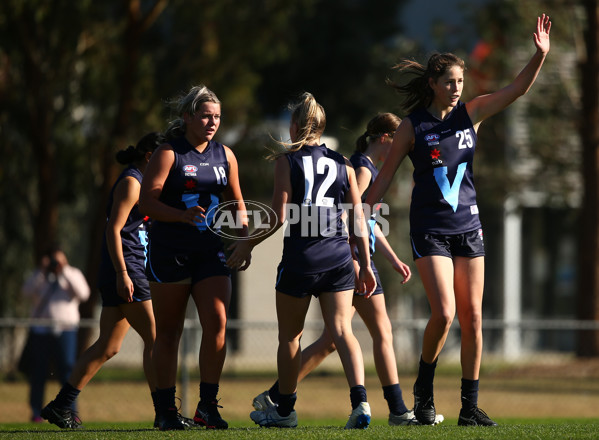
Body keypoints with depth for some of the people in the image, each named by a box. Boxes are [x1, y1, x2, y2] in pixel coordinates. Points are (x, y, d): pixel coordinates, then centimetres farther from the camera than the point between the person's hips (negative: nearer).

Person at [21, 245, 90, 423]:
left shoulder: (73, 274, 13)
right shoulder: (40, 277, 16)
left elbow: (83, 294, -6)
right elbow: (27, 292, -2)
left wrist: (65, 271, -11)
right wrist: (41, 271, -10)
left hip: (65, 330, -2)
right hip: (40, 331, 2)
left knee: (67, 370, -11)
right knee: (38, 372, 0)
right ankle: (36, 412, 8)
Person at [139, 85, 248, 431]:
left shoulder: (224, 155, 11)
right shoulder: (169, 154, -4)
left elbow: (237, 201, 21)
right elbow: (147, 200, -11)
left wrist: (243, 237, 6)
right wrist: (182, 216, -26)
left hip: (211, 251, 4)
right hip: (169, 252, -4)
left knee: (217, 322, -11)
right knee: (169, 330, 2)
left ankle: (208, 405, -4)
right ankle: (167, 409, 9)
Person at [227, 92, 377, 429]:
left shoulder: (287, 161, -3)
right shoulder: (342, 163, 8)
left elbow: (279, 217, -9)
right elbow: (359, 217, 6)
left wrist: (248, 244, 5)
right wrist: (366, 265, 12)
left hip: (300, 259, -3)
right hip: (338, 258, 3)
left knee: (290, 335, 12)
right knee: (342, 330, 0)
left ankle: (285, 410, 23)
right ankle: (360, 400, -21)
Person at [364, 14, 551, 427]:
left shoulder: (471, 113, 4)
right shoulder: (413, 127, -5)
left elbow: (518, 88, -2)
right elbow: (385, 177, 1)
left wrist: (541, 54, -17)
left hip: (468, 227, 4)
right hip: (430, 230, -4)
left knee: (472, 317, 2)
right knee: (444, 313, -17)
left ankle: (470, 406, 8)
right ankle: (424, 390, 6)